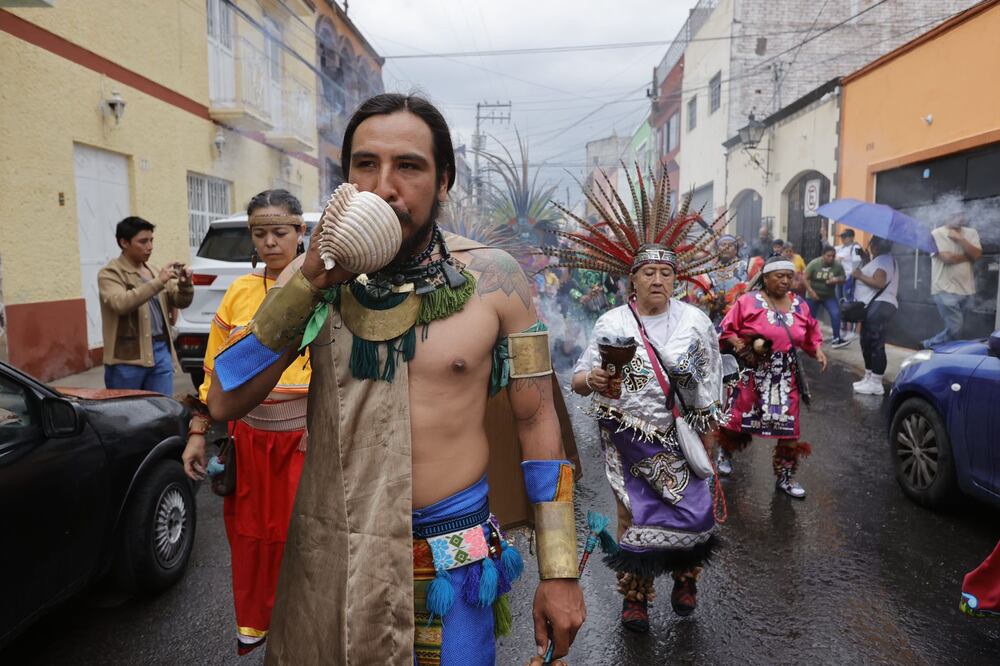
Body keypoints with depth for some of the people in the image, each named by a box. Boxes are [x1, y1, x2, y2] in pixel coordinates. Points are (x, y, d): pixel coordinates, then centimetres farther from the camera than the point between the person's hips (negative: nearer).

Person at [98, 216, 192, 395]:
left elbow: (181, 302, 13)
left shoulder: (154, 271, 13)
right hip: (127, 357, -5)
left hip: (161, 351, 5)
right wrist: (157, 282, -25)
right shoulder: (110, 273, -3)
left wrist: (185, 284, -7)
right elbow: (121, 303, -22)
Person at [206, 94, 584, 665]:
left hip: (452, 564, -2)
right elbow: (225, 404, -8)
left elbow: (537, 420, -5)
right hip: (326, 553, 3)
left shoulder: (493, 278, -10)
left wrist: (561, 574, -5)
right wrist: (310, 283, -20)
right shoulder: (314, 273, -2)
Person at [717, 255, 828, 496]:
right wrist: (739, 345, -21)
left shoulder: (799, 305, 6)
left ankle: (785, 477, 21)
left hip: (787, 378, 4)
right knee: (740, 418, 9)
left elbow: (811, 335, 17)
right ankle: (725, 452, 39)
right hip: (753, 375, -4)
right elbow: (727, 330, -6)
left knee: (788, 427, 5)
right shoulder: (748, 301, -9)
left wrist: (818, 350, 0)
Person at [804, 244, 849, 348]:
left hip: (829, 296, 1)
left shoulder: (838, 265, -11)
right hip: (813, 295, -1)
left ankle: (836, 339, -11)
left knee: (836, 313, -16)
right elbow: (806, 278, -12)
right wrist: (811, 291, -22)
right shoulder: (814, 263, -16)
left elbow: (843, 279, -1)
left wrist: (837, 280, -24)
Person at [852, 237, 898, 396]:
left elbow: (879, 283, -23)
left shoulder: (883, 260, -10)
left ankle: (876, 384, -10)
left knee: (875, 344, -11)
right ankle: (869, 378, 25)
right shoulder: (882, 259, 22)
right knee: (867, 343, 16)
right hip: (873, 306, 12)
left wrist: (860, 276, -13)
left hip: (879, 306, -12)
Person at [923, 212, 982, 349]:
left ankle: (930, 346, 23)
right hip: (946, 289, -6)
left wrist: (959, 238, -11)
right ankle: (930, 345, 9)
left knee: (955, 328, 10)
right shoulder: (937, 234, -6)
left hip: (966, 289, 6)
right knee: (954, 329, -10)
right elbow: (947, 258, -16)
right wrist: (968, 256, -2)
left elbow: (977, 255, -6)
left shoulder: (971, 233, 9)